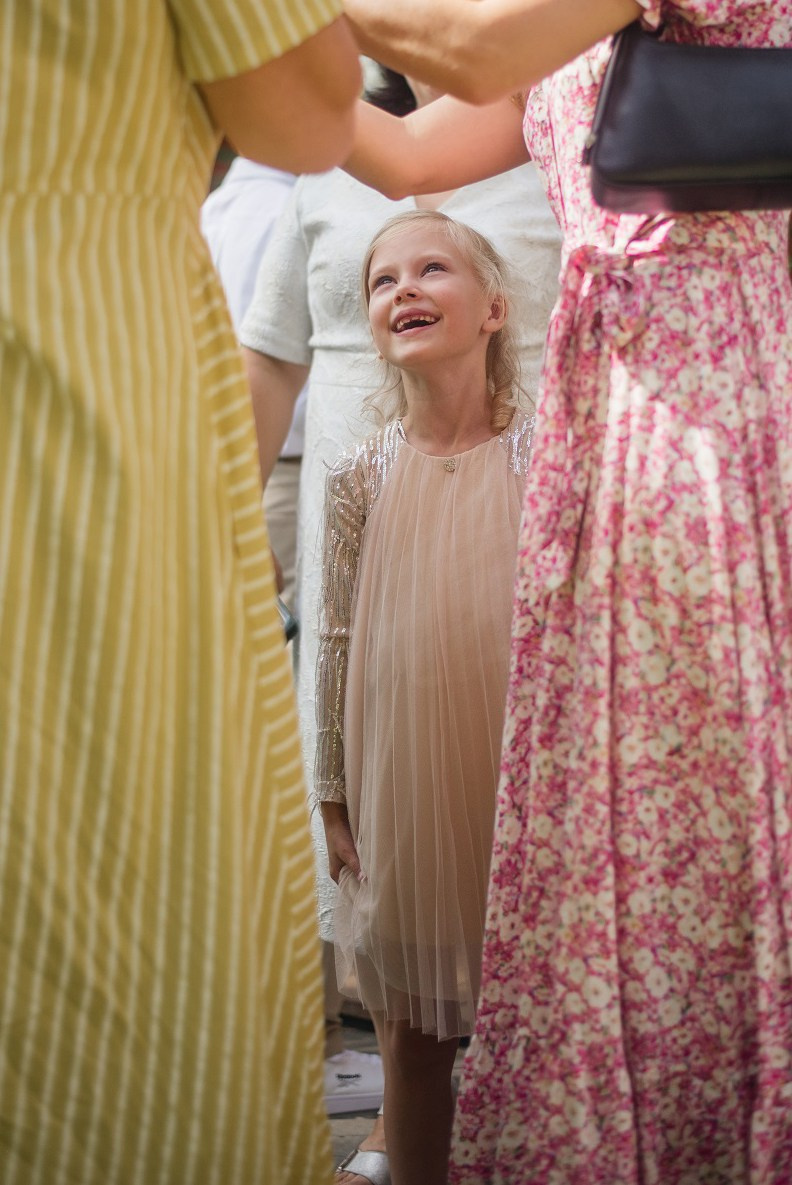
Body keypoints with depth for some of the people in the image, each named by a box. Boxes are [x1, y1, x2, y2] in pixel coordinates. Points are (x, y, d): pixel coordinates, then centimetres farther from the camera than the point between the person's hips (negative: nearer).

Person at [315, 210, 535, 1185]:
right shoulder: (361, 477, 0)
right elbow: (338, 646, 4)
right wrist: (331, 796, 4)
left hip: (519, 790, -1)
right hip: (402, 797, 1)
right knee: (411, 1034, 11)